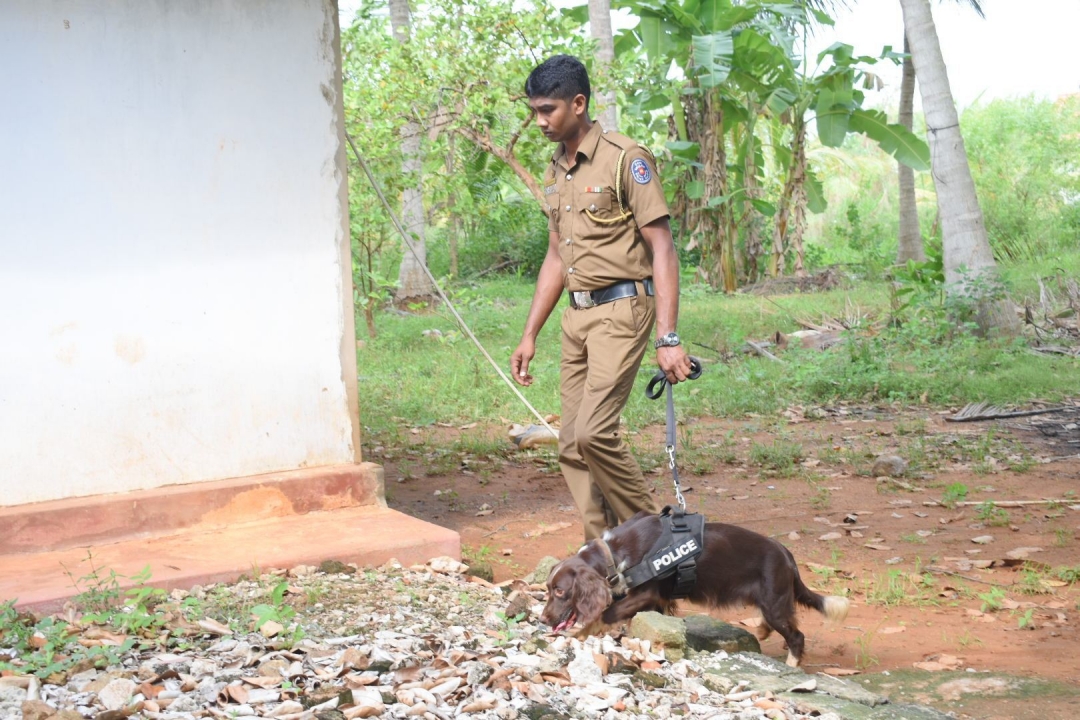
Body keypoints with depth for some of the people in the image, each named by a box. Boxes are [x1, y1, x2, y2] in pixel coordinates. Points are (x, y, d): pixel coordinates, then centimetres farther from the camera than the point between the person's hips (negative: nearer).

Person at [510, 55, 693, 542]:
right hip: (576, 316, 8)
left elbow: (662, 250, -12)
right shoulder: (555, 173, 15)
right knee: (572, 445, 4)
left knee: (593, 431, -18)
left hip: (621, 309, -8)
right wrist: (529, 335, 19)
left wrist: (667, 338, -19)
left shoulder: (625, 160, -9)